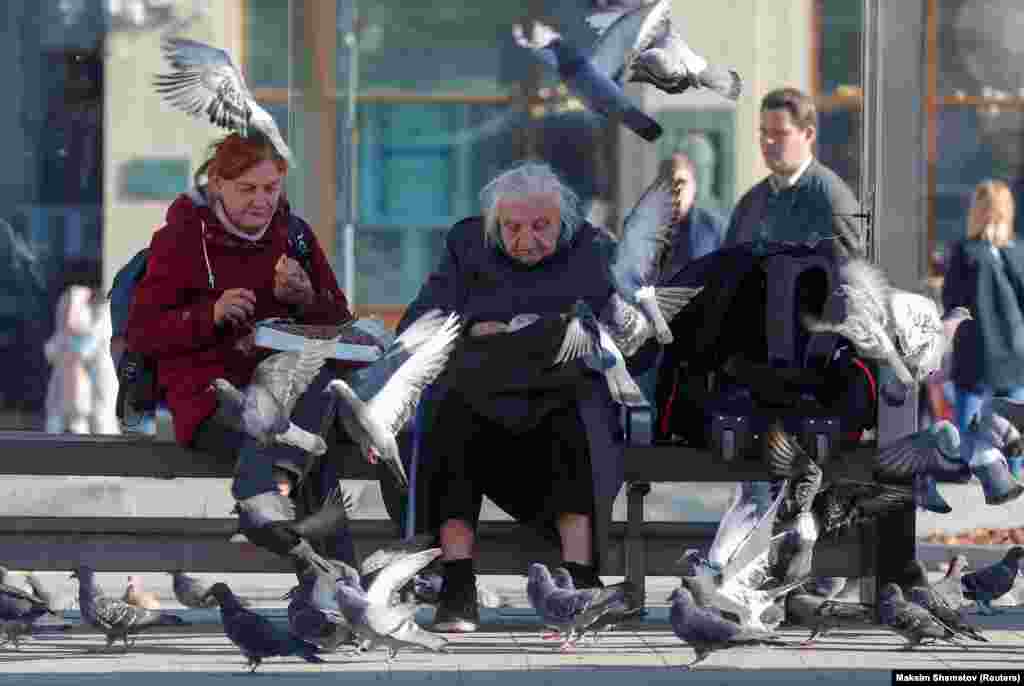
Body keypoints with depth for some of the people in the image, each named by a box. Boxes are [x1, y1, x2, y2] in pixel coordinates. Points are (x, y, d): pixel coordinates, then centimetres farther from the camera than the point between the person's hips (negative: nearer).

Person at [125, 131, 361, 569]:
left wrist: (305, 298, -6)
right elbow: (141, 333, 2)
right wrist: (211, 315, -15)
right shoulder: (183, 238, 5)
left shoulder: (293, 234, 16)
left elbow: (339, 324, 18)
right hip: (210, 399, -4)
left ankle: (264, 494, -45)